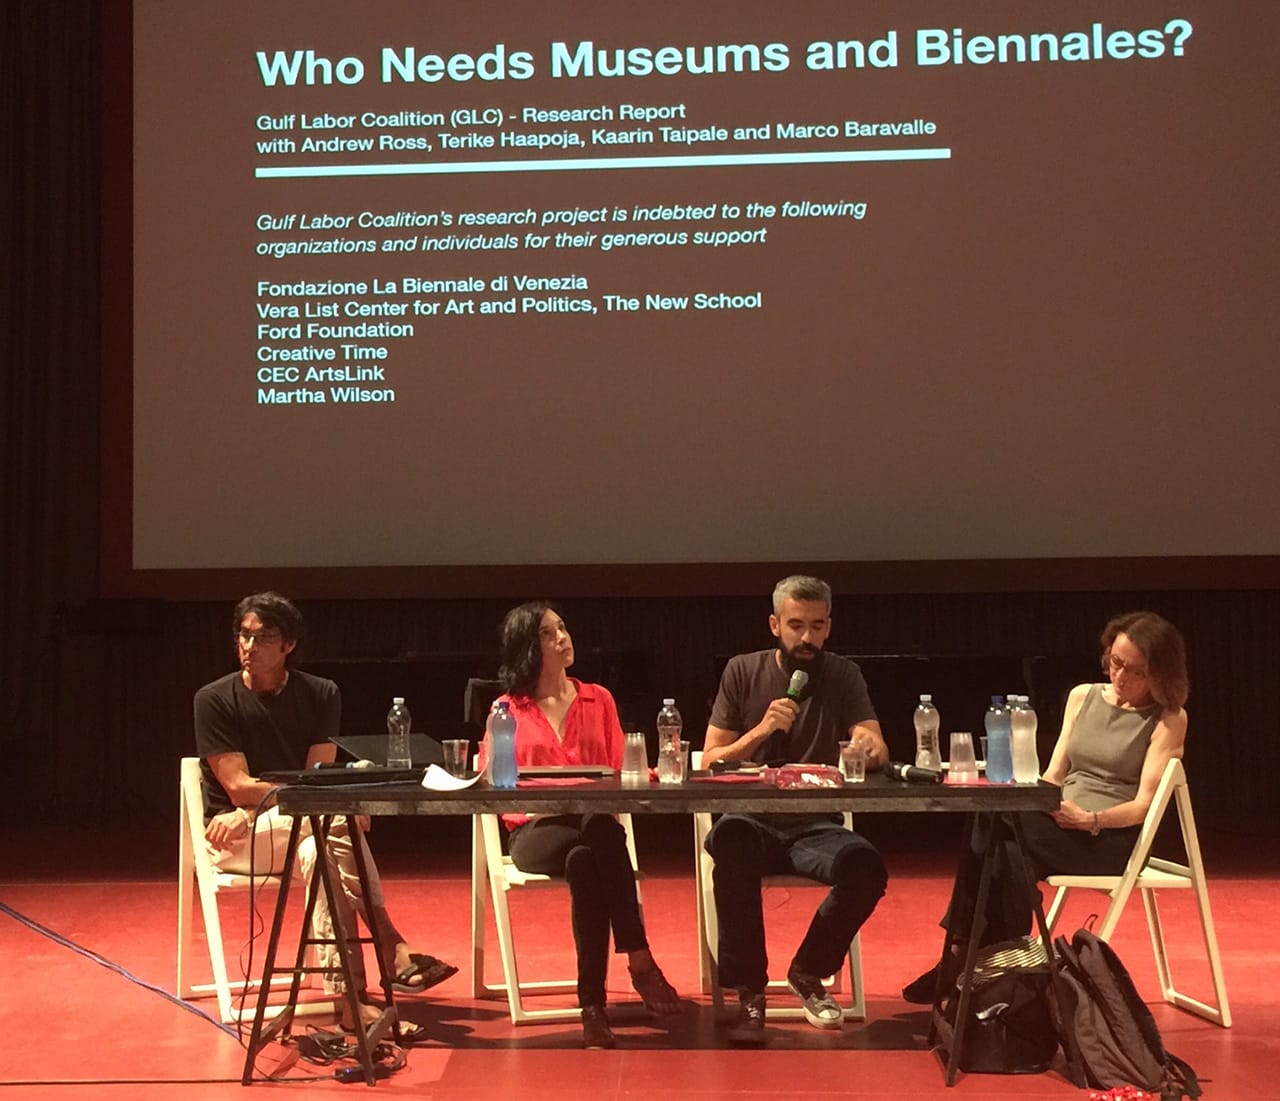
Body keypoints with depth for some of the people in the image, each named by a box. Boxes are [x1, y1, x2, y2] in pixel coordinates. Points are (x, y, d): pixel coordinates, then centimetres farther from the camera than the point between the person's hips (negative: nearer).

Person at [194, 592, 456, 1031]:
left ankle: (347, 998, -41)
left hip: (302, 827, 3)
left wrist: (253, 811, -19)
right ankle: (392, 951, -34)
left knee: (318, 854, -36)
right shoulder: (215, 700, -3)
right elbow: (238, 787, -11)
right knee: (338, 823, -32)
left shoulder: (320, 694, 4)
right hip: (234, 836, -3)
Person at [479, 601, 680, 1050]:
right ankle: (640, 963, -38)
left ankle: (593, 1004, -40)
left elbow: (617, 772, 16)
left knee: (586, 862, -38)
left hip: (595, 822, 1)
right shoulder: (507, 709, 12)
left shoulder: (598, 700, 18)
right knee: (584, 859, -38)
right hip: (537, 830, -1)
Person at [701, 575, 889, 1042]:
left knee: (866, 868, -31)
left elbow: (877, 748, -5)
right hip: (753, 819, -1)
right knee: (732, 840, -38)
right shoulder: (743, 671, 5)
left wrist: (870, 748, -30)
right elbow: (710, 762, 1)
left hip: (815, 826, 1)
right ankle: (749, 991, -22)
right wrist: (761, 731, -16)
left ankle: (808, 972, -1)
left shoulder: (842, 675, 8)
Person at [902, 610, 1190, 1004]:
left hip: (1112, 838, -4)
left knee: (998, 827, -32)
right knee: (993, 840, -32)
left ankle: (963, 953, -25)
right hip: (1061, 823, 4)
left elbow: (1143, 803, -7)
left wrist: (1088, 819, -24)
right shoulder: (1083, 697, 17)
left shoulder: (1168, 719, 2)